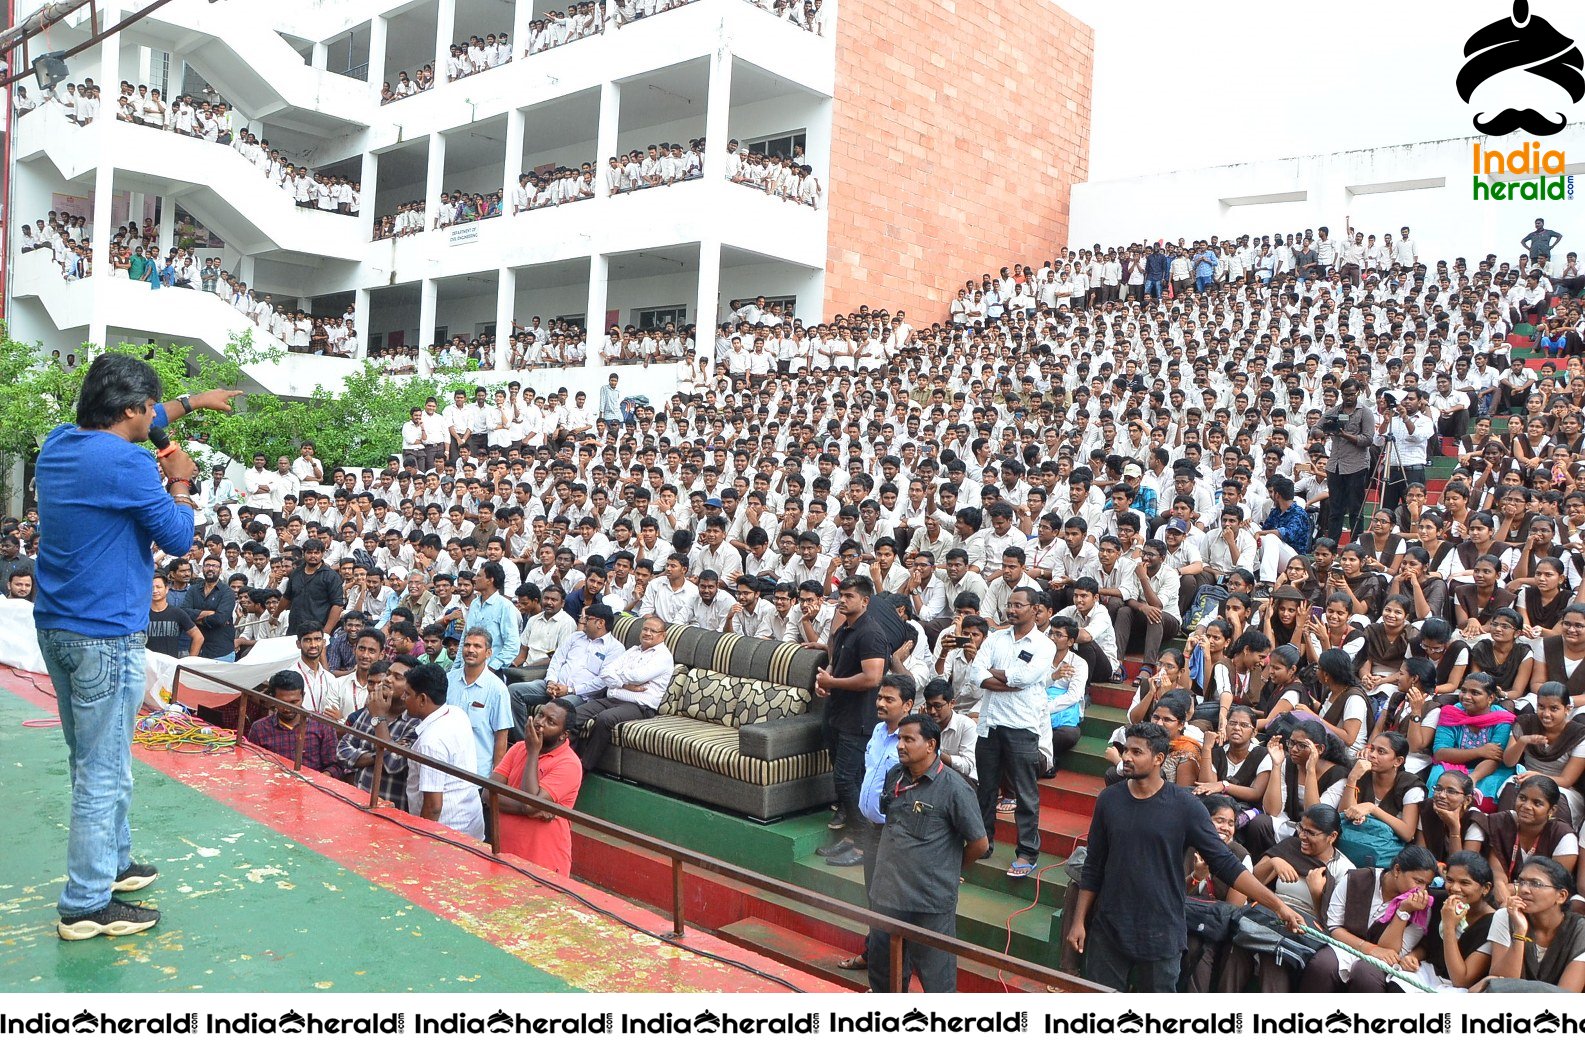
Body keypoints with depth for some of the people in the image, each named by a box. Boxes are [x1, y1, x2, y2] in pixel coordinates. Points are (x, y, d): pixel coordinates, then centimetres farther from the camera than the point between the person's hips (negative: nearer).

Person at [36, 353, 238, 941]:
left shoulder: (59, 442, 7)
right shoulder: (128, 465, -19)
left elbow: (122, 427, 28)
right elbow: (178, 538, -10)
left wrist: (192, 403, 33)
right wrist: (179, 480, 4)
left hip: (55, 626, 9)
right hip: (105, 635, -9)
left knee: (90, 761, 20)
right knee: (105, 771, -1)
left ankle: (110, 863, 34)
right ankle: (85, 905, 6)